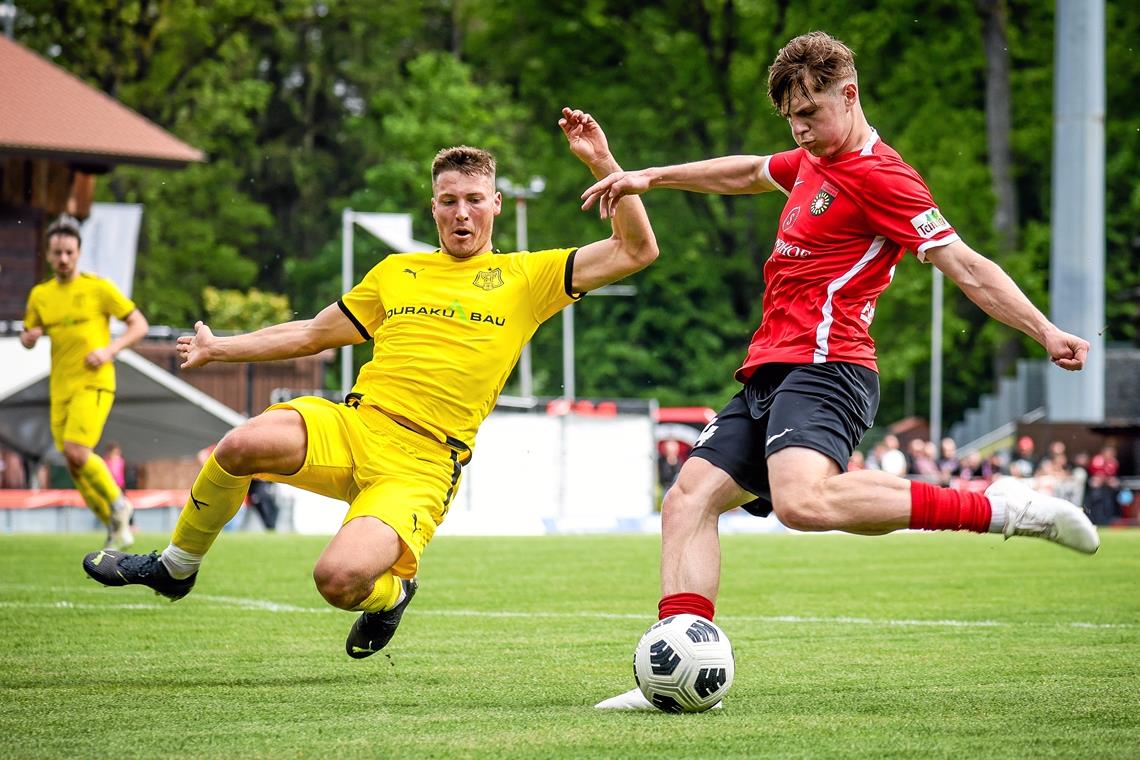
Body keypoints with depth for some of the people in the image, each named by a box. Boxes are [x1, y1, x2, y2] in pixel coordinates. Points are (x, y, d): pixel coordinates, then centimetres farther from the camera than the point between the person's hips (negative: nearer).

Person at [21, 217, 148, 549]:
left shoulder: (98, 288, -4)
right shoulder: (40, 295, 10)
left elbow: (139, 325, -1)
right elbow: (28, 338, 22)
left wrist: (109, 350, -15)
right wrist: (29, 337, -2)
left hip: (94, 383, -5)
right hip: (60, 388, 5)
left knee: (76, 451, -22)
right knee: (74, 464, 3)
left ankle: (118, 503, 0)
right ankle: (115, 524, 19)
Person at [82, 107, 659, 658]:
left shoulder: (525, 277, 10)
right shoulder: (395, 272, 21)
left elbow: (636, 250, 4)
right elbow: (314, 333, 31)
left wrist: (601, 163, -6)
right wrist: (219, 348, 32)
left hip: (420, 467, -3)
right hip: (352, 427, 3)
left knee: (340, 580, -30)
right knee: (243, 445, -29)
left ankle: (390, 592, 10)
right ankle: (174, 566, -2)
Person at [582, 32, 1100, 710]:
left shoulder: (877, 175, -8)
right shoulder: (812, 162, 21)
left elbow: (963, 263, -14)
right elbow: (745, 174, 42)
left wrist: (1044, 331, -23)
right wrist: (650, 177, 45)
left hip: (824, 368, -10)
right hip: (768, 374, 10)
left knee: (804, 501, -35)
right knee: (689, 501, -2)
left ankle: (998, 509, -26)